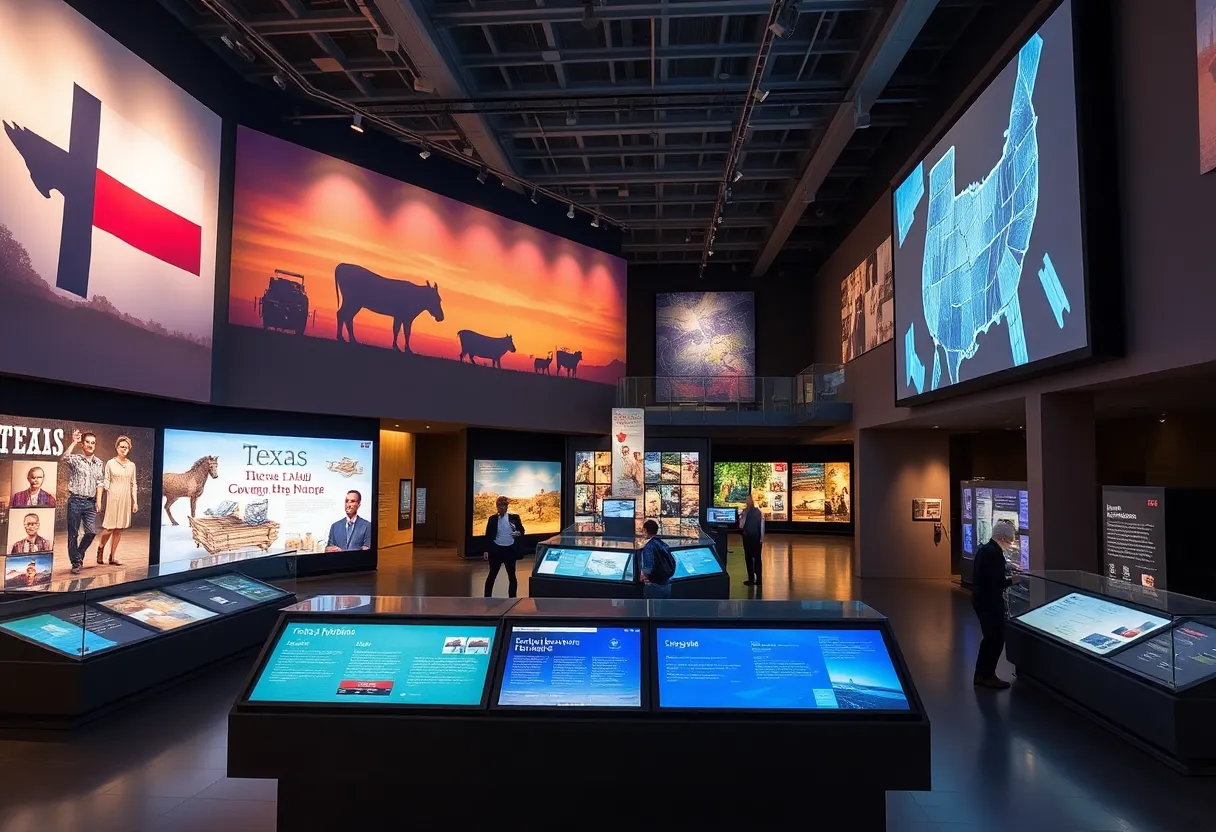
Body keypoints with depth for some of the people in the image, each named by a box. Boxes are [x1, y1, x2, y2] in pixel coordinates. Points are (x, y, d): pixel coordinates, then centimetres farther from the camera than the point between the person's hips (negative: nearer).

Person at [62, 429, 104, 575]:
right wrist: (74, 442, -22)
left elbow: (99, 483, 11)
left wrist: (98, 500, 4)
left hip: (90, 502, 4)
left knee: (92, 531, -2)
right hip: (75, 501, -3)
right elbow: (65, 458, -26)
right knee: (73, 533, 2)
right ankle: (76, 562, 11)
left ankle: (79, 554, 23)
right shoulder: (75, 459, -2)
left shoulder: (99, 463, 11)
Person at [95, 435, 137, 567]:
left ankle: (112, 556, 13)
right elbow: (106, 481, 1)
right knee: (109, 528, -6)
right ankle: (100, 547, 22)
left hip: (125, 499, 4)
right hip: (113, 498, -4)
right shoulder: (110, 463, 0)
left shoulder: (131, 465, 9)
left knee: (119, 529, 6)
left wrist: (135, 502, 9)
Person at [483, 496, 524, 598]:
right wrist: (486, 551, -3)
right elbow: (488, 536, 4)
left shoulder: (514, 517, 1)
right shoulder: (492, 519, 2)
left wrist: (519, 533, -14)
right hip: (496, 550, 0)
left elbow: (521, 530, 9)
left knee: (512, 576, 5)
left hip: (510, 550, 0)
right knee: (492, 575, 6)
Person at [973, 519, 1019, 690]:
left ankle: (981, 674, 26)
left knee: (990, 637, 19)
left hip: (980, 599, 10)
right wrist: (1011, 580, -7)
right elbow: (998, 581, -23)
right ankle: (987, 675, 13)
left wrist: (1006, 578, 10)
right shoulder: (995, 553, -21)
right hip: (990, 602, -10)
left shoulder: (984, 549, 9)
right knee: (997, 639, 4)